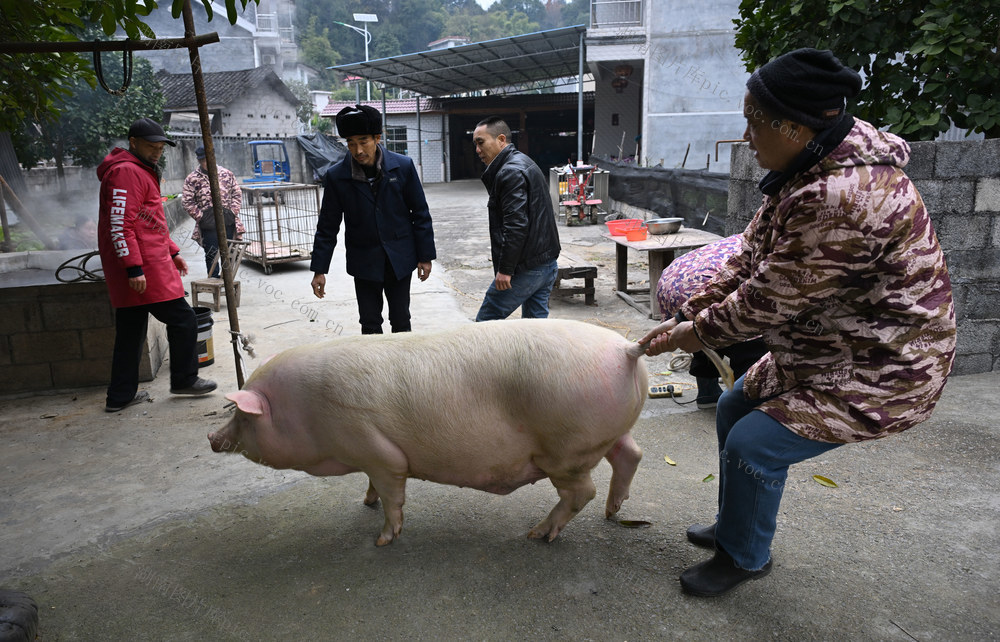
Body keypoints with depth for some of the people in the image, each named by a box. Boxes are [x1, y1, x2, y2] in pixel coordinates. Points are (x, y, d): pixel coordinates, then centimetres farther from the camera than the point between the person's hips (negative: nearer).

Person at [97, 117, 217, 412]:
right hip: (145, 269, -11)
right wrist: (134, 267, -23)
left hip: (138, 270, 11)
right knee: (183, 320, -2)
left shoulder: (142, 172, 23)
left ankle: (120, 396, 20)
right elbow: (120, 225, -19)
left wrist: (172, 252, 22)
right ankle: (184, 380, 11)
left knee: (130, 332, 13)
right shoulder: (126, 172, -11)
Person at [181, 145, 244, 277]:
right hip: (208, 225, -2)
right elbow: (187, 201, -1)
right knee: (211, 254, 2)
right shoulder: (192, 179, -1)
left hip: (228, 221, 2)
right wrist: (200, 217, -6)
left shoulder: (226, 173, 6)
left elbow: (237, 193, 10)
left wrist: (233, 211, -1)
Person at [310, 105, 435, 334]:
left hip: (400, 259, 0)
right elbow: (327, 226, 0)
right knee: (370, 325, 5)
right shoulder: (336, 176, -7)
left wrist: (425, 256, -1)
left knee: (401, 322, 10)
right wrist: (319, 269, -2)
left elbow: (420, 213, -1)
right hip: (364, 262, 0)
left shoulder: (403, 166, -8)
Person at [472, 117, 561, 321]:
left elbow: (516, 225, -24)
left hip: (525, 269, -10)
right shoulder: (525, 163, 18)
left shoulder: (510, 173, -15)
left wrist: (505, 269, -21)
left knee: (486, 322, 0)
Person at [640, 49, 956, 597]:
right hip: (818, 350, 10)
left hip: (879, 370, -10)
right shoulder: (809, 170, 0)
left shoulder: (842, 198, -34)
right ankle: (733, 528, 38)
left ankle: (745, 558, 18)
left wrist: (701, 332, -10)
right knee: (734, 407, 17)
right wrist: (687, 316, -1)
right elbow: (749, 257, 4)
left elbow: (768, 300, -26)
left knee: (752, 445, -11)